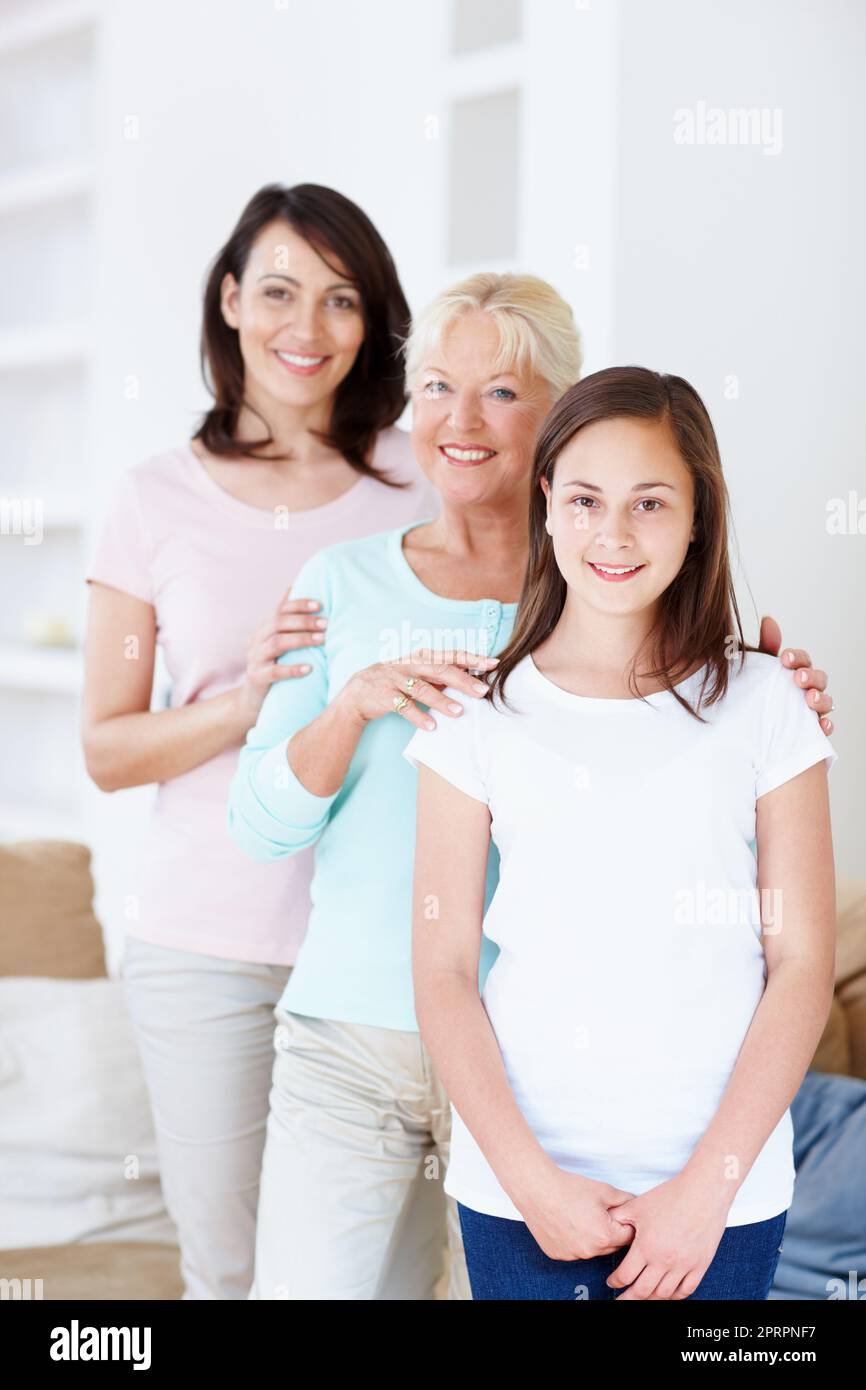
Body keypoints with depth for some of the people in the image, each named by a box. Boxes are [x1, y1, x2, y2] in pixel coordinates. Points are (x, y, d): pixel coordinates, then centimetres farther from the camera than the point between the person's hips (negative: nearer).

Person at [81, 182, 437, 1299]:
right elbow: (106, 749, 3)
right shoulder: (159, 501, 2)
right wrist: (246, 700, -15)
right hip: (208, 944, 0)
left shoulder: (426, 478, 2)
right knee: (224, 1269, 10)